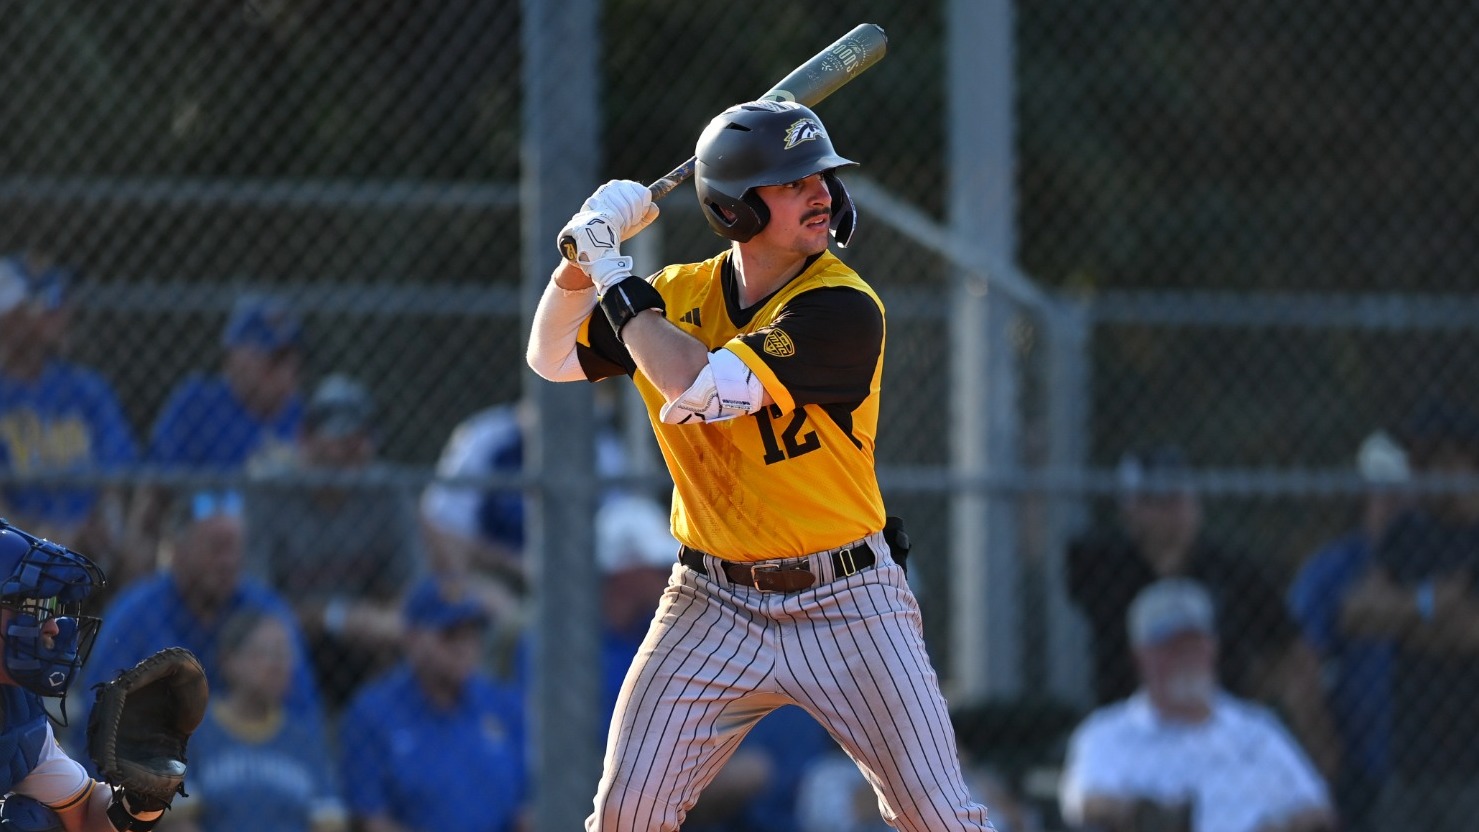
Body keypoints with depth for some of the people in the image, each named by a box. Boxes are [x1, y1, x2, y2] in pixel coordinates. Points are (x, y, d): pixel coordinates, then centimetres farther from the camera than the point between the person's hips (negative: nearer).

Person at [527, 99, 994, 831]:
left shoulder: (841, 307, -17)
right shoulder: (680, 297, 1)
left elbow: (700, 391, -26)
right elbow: (553, 359, 13)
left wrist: (614, 276, -18)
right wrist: (584, 256, -5)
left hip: (846, 604, -4)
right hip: (715, 605, 4)